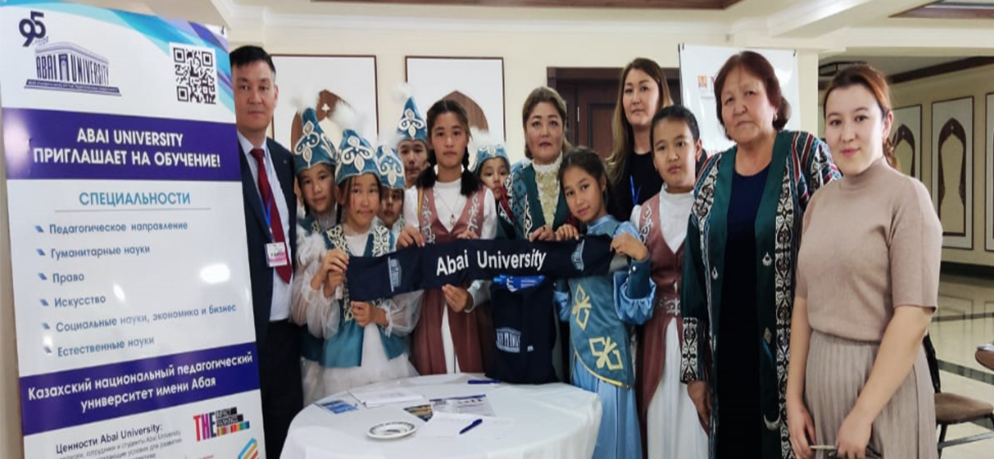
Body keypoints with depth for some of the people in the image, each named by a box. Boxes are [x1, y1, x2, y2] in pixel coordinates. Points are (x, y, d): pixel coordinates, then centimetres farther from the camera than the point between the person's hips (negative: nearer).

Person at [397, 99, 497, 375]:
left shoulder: (484, 197, 4)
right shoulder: (414, 197, 3)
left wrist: (470, 297, -20)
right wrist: (404, 246, -19)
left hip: (473, 311, 0)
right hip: (429, 312, 0)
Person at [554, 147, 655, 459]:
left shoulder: (622, 234, -10)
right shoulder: (578, 239, 10)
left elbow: (635, 310, -14)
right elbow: (565, 309, 10)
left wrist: (641, 259, -29)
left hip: (609, 357, -7)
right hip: (579, 357, 7)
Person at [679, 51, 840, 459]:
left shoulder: (807, 155, -3)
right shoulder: (712, 174, 7)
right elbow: (694, 276, 8)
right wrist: (694, 367, 7)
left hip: (792, 351, -3)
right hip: (727, 353, 4)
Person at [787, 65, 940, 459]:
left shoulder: (906, 196, -10)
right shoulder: (820, 202, 6)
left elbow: (914, 317, -16)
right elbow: (803, 304, 5)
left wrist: (863, 414, -17)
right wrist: (794, 398, 2)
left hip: (883, 376, -5)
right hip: (821, 372, 5)